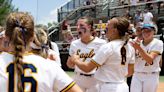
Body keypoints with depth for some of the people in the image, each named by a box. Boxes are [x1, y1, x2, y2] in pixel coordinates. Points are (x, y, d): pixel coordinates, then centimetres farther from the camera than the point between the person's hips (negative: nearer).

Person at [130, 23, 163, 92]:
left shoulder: (158, 43, -7)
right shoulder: (138, 43, 7)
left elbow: (150, 60, -20)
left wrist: (139, 48, -32)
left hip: (151, 76, -4)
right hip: (137, 75, 4)